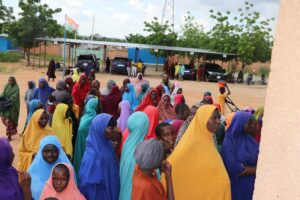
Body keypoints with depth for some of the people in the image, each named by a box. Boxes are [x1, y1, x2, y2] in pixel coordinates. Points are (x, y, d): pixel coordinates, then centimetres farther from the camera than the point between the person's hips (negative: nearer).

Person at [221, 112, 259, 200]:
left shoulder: (250, 140, 3)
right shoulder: (228, 142, -15)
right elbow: (233, 169, -21)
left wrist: (243, 167, -17)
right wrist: (254, 169, -10)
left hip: (250, 185, 5)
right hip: (235, 186, -5)